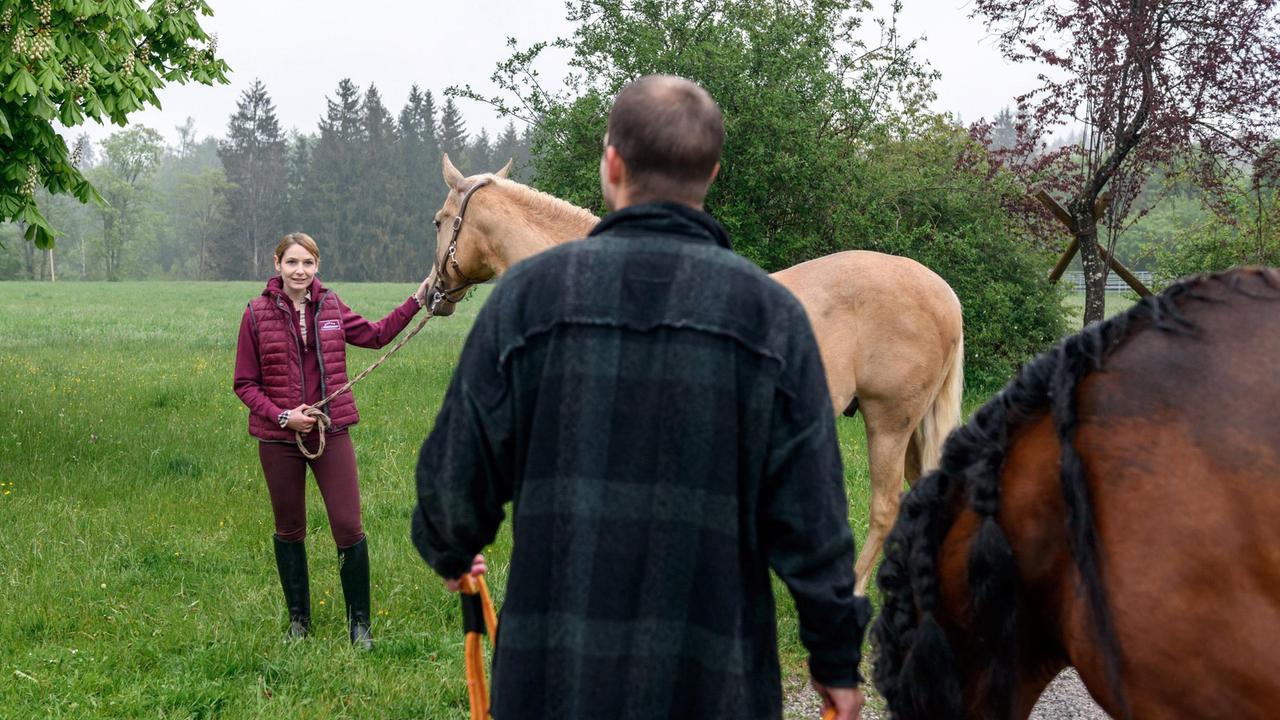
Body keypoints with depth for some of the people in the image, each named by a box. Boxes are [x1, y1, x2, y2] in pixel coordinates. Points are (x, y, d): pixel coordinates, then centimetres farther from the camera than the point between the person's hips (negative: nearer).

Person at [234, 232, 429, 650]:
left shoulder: (330, 307, 3)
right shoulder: (258, 313, -5)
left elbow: (376, 334, 19)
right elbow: (245, 384, -2)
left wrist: (417, 300, 12)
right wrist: (282, 416, -15)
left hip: (331, 432, 1)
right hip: (278, 439, -1)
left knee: (349, 528, -3)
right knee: (289, 531, 12)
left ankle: (359, 623, 12)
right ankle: (298, 619, 29)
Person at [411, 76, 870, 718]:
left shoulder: (529, 292, -5)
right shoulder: (771, 314, -5)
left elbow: (458, 469, 2)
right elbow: (811, 514, -5)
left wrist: (448, 554, 24)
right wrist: (836, 658, 7)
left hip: (552, 668, 1)